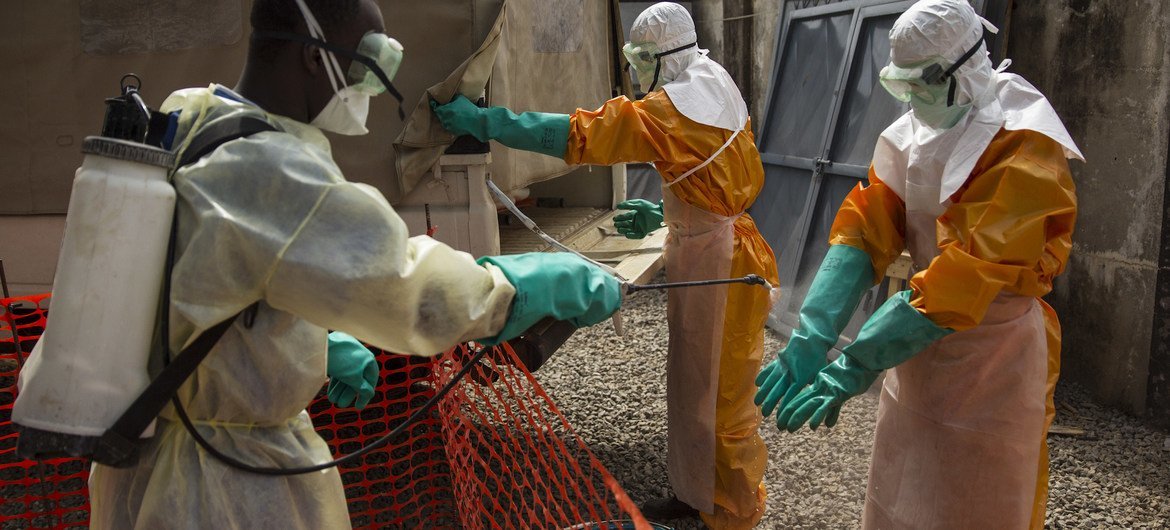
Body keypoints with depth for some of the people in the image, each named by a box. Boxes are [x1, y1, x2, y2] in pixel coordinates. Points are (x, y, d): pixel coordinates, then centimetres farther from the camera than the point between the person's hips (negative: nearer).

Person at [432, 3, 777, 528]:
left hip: (717, 265, -10)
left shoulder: (671, 108, -19)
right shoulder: (718, 95, 9)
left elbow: (578, 134, -24)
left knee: (721, 396, 4)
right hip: (706, 252, 10)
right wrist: (663, 215, 12)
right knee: (697, 382, 18)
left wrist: (481, 121, -20)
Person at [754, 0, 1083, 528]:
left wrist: (852, 368, -34)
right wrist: (810, 337, -25)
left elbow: (969, 272, -30)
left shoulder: (1023, 148, -20)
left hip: (992, 360, -6)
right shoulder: (912, 132, 1)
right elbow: (863, 230, -10)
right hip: (919, 344, 6)